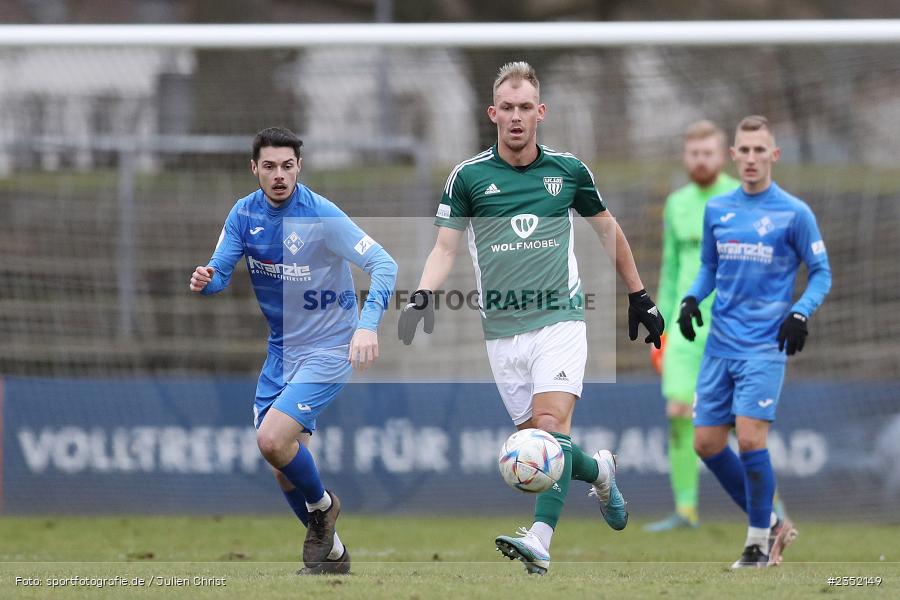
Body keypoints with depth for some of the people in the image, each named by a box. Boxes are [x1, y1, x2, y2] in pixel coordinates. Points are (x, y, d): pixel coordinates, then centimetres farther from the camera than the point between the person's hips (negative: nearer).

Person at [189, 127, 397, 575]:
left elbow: (384, 264, -22)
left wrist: (367, 324, -37)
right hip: (281, 349, 6)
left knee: (273, 440, -23)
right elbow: (220, 272, 2)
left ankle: (321, 505, 7)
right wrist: (205, 280, -23)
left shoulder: (321, 216, -19)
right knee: (283, 466, 6)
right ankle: (330, 554, 27)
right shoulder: (244, 213, -1)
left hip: (328, 348, -6)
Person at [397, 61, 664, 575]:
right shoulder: (469, 177, 1)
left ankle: (541, 541, -30)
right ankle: (599, 472, 36)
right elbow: (445, 247, 1)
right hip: (503, 330, 2)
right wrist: (423, 296, -18)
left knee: (552, 422, -21)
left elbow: (608, 228, 18)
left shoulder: (568, 170, 4)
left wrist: (639, 296, 21)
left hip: (559, 319, -2)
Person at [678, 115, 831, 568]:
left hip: (765, 345, -5)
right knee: (706, 442, 2)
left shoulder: (794, 213, -4)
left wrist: (800, 313, -15)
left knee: (749, 438, -16)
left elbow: (821, 273, 2)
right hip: (720, 344, 6)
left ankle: (760, 538, 1)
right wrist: (691, 298, 3)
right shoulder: (716, 209, 9)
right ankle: (769, 524, 19)